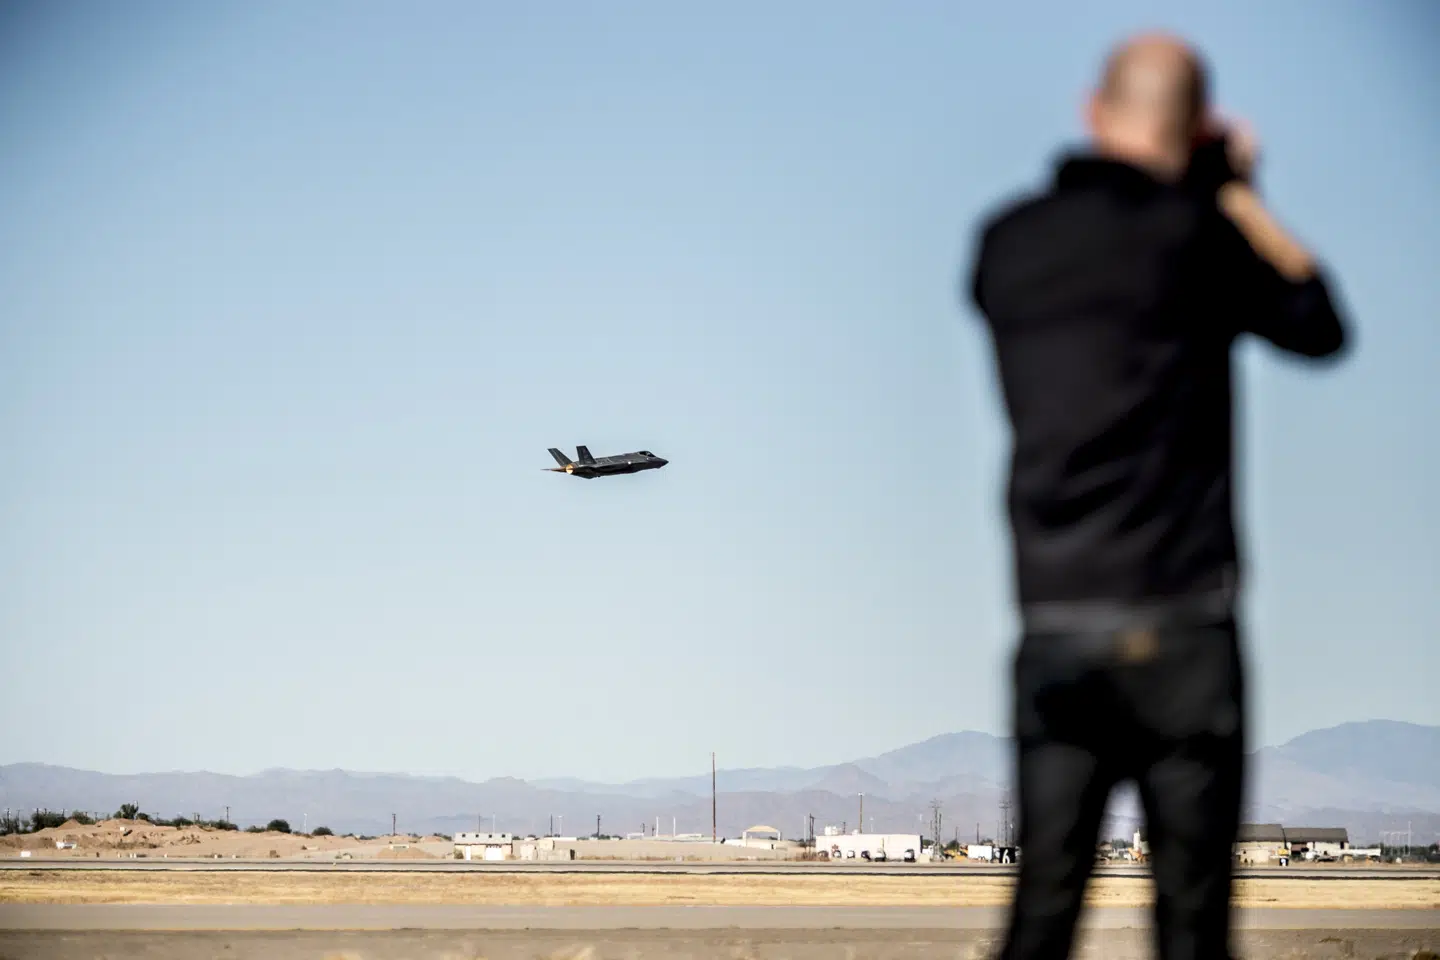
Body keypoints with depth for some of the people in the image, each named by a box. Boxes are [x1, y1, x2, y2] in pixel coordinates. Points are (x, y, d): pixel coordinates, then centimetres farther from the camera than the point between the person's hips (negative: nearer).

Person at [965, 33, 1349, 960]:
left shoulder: (1006, 243, 7)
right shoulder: (1193, 232, -6)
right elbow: (1320, 325, 6)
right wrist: (1238, 192, 15)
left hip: (1052, 628, 4)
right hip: (1177, 624, -4)